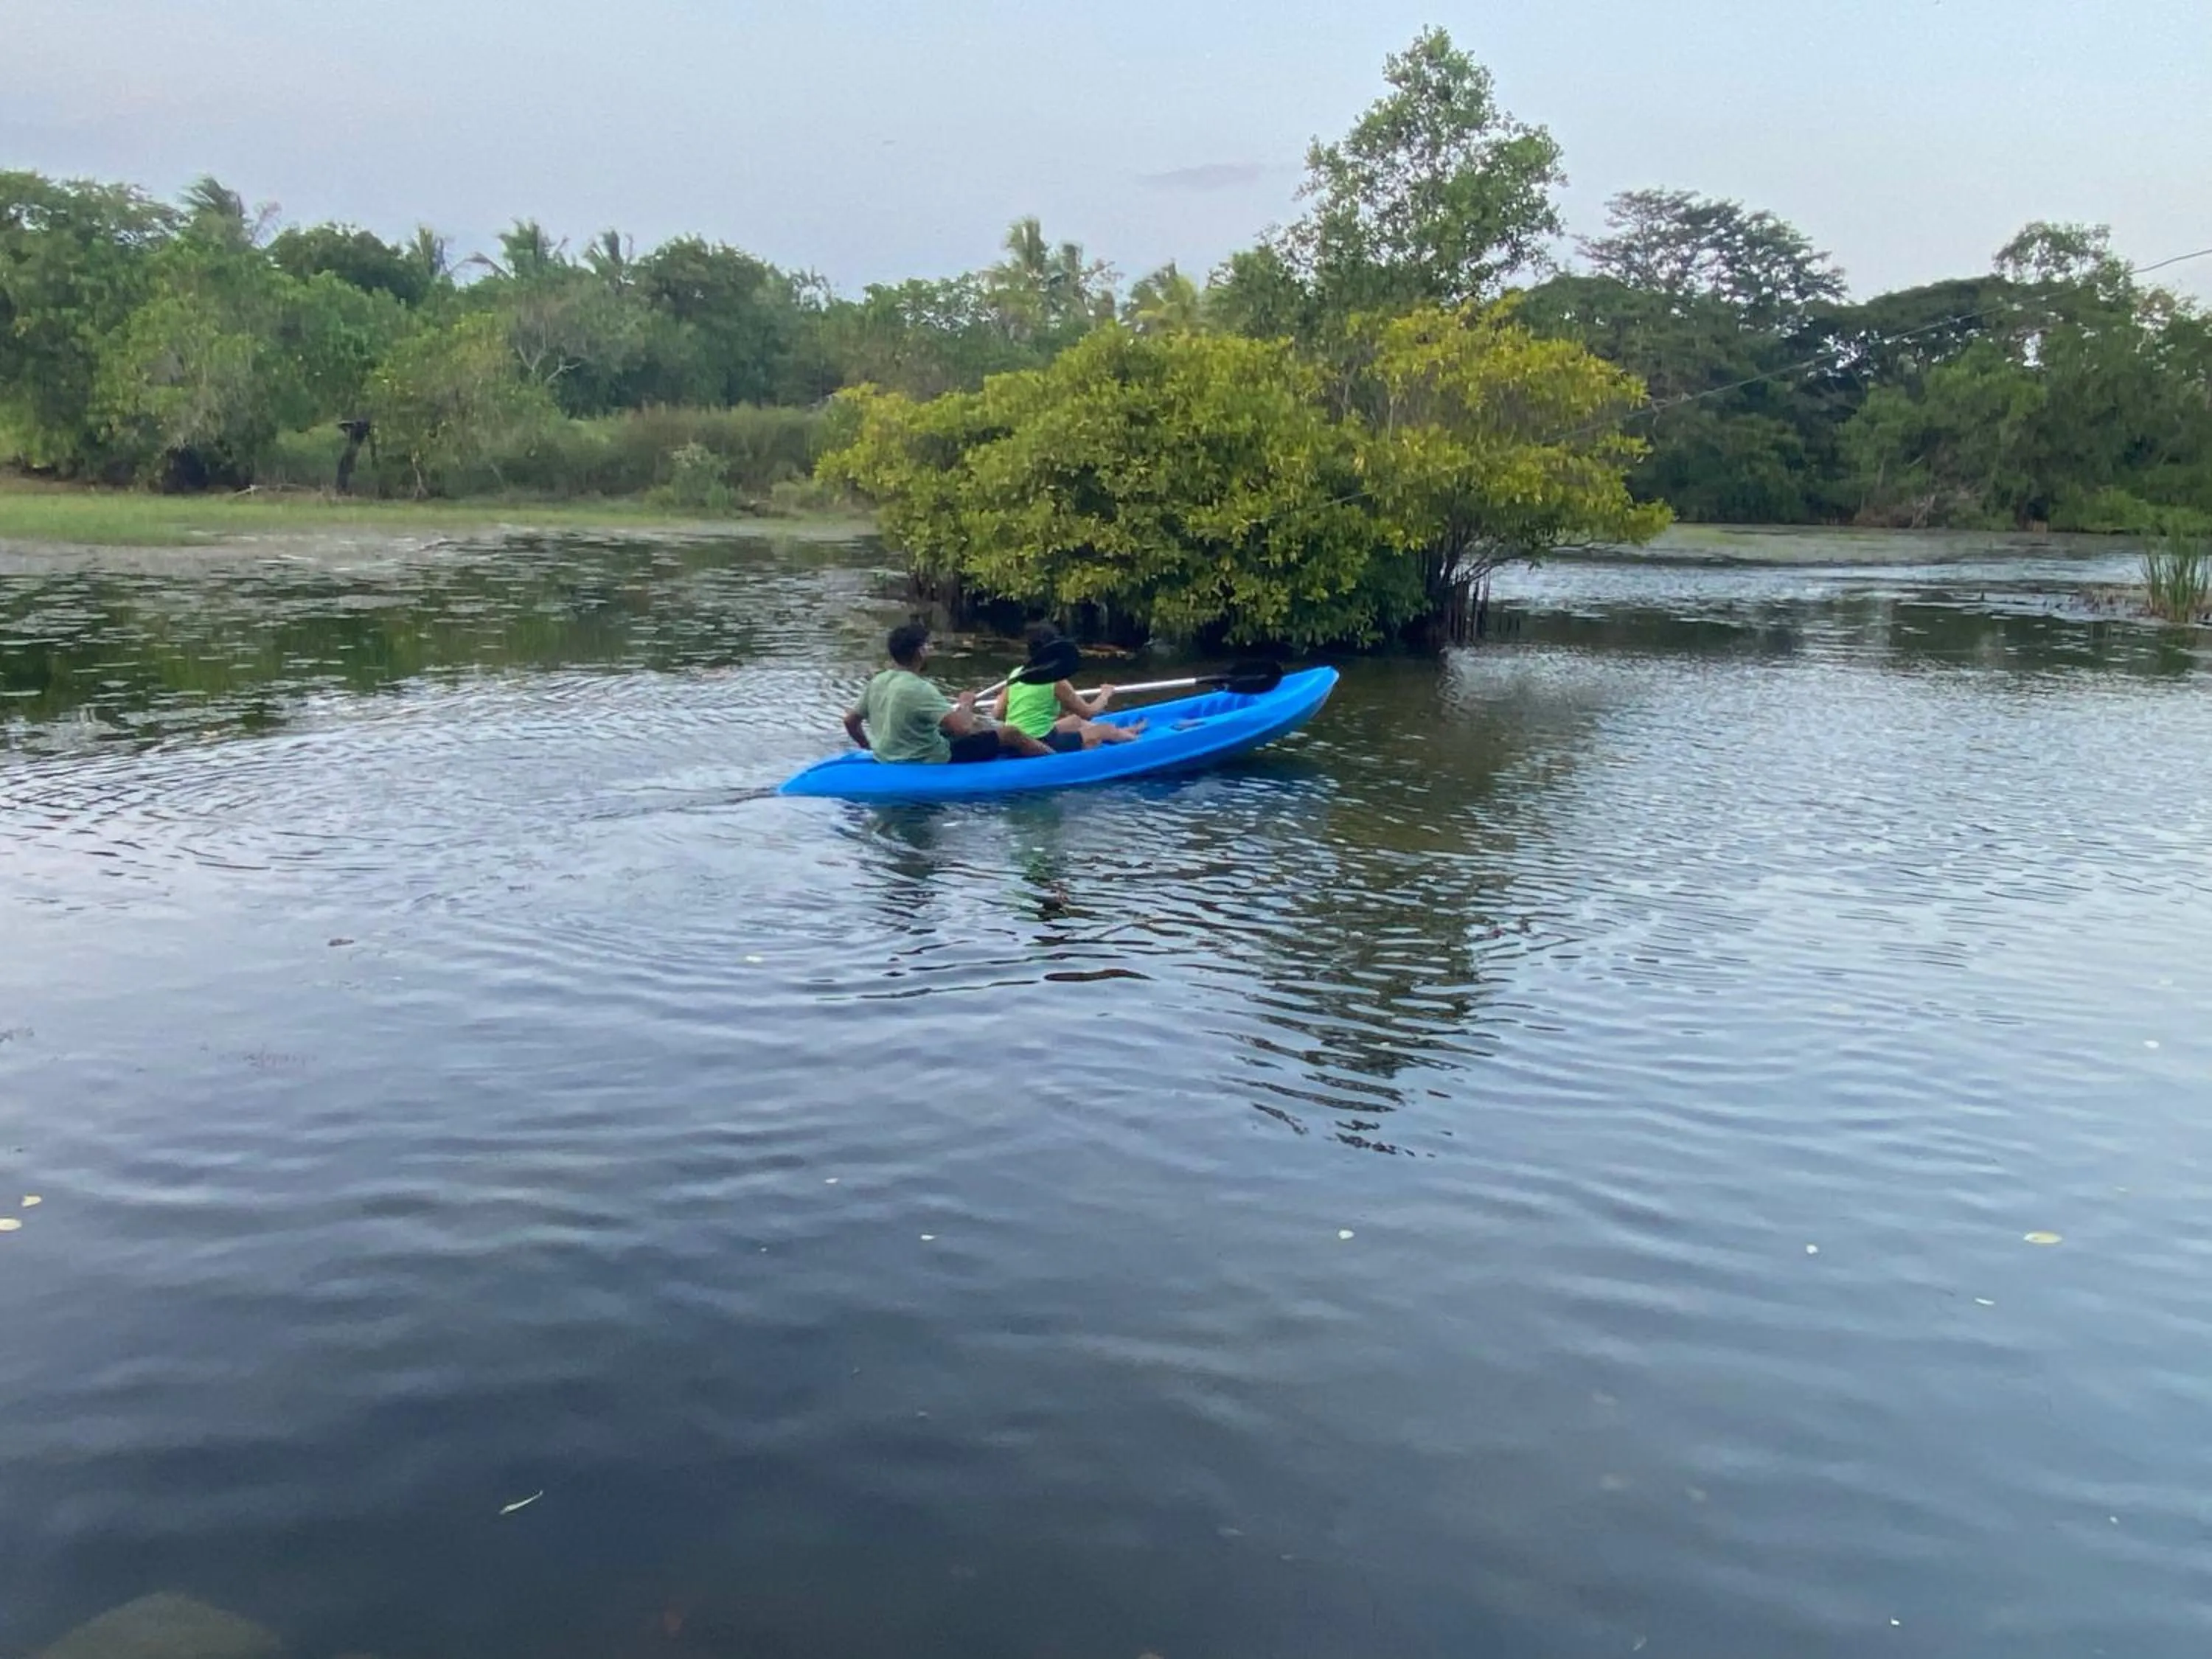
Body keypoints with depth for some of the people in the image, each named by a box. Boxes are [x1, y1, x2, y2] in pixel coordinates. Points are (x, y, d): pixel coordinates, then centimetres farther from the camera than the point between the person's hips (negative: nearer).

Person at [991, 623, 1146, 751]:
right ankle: (1137, 737, 41)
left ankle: (1123, 732, 51)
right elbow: (1088, 712, -3)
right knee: (1107, 730, 10)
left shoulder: (1016, 674, 3)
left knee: (1076, 721, 29)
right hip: (1041, 745, -7)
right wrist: (1105, 695, 16)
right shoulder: (1056, 681, -15)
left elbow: (997, 713, 3)